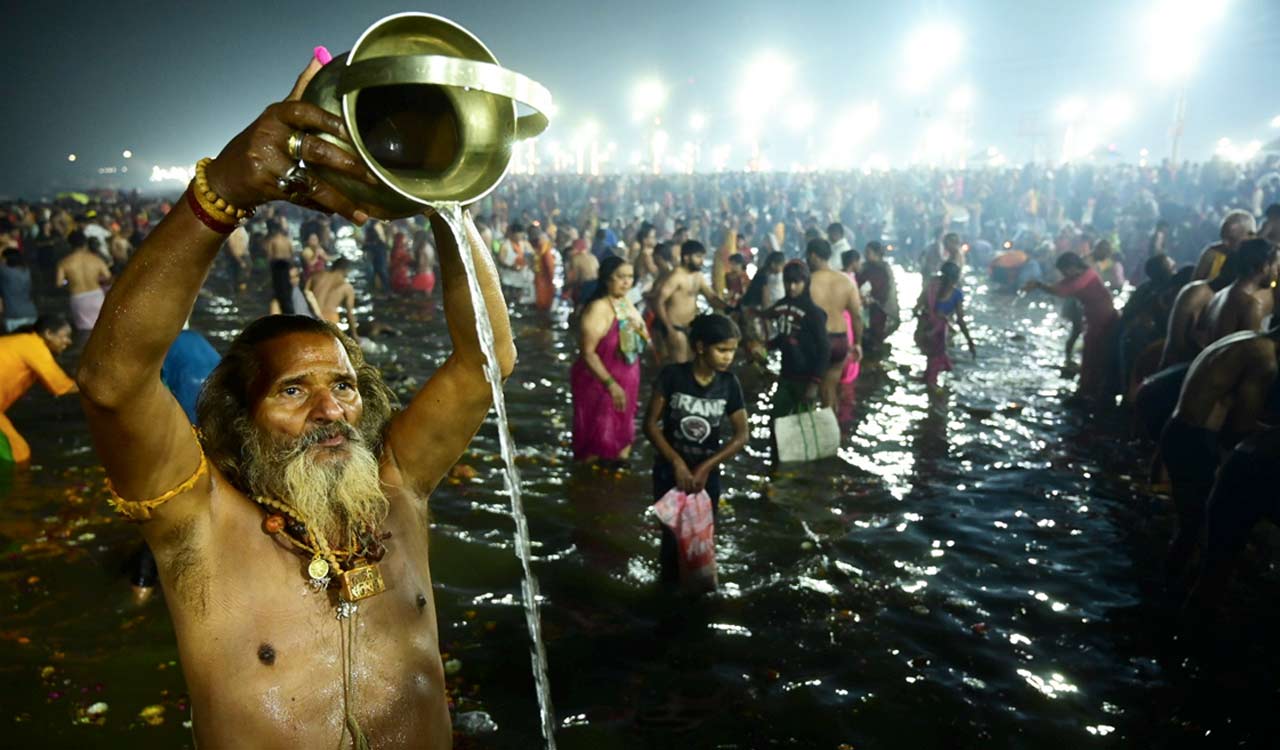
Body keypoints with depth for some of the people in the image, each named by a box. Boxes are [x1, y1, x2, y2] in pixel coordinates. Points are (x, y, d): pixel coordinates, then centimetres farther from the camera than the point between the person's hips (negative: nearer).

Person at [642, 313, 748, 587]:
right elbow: (650, 424, -14)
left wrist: (705, 467, -16)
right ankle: (670, 588, 32)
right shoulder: (672, 375, -16)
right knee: (672, 531, 9)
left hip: (707, 472, 2)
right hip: (669, 468, -2)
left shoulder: (729, 384, -9)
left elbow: (741, 435, -7)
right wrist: (677, 462, -21)